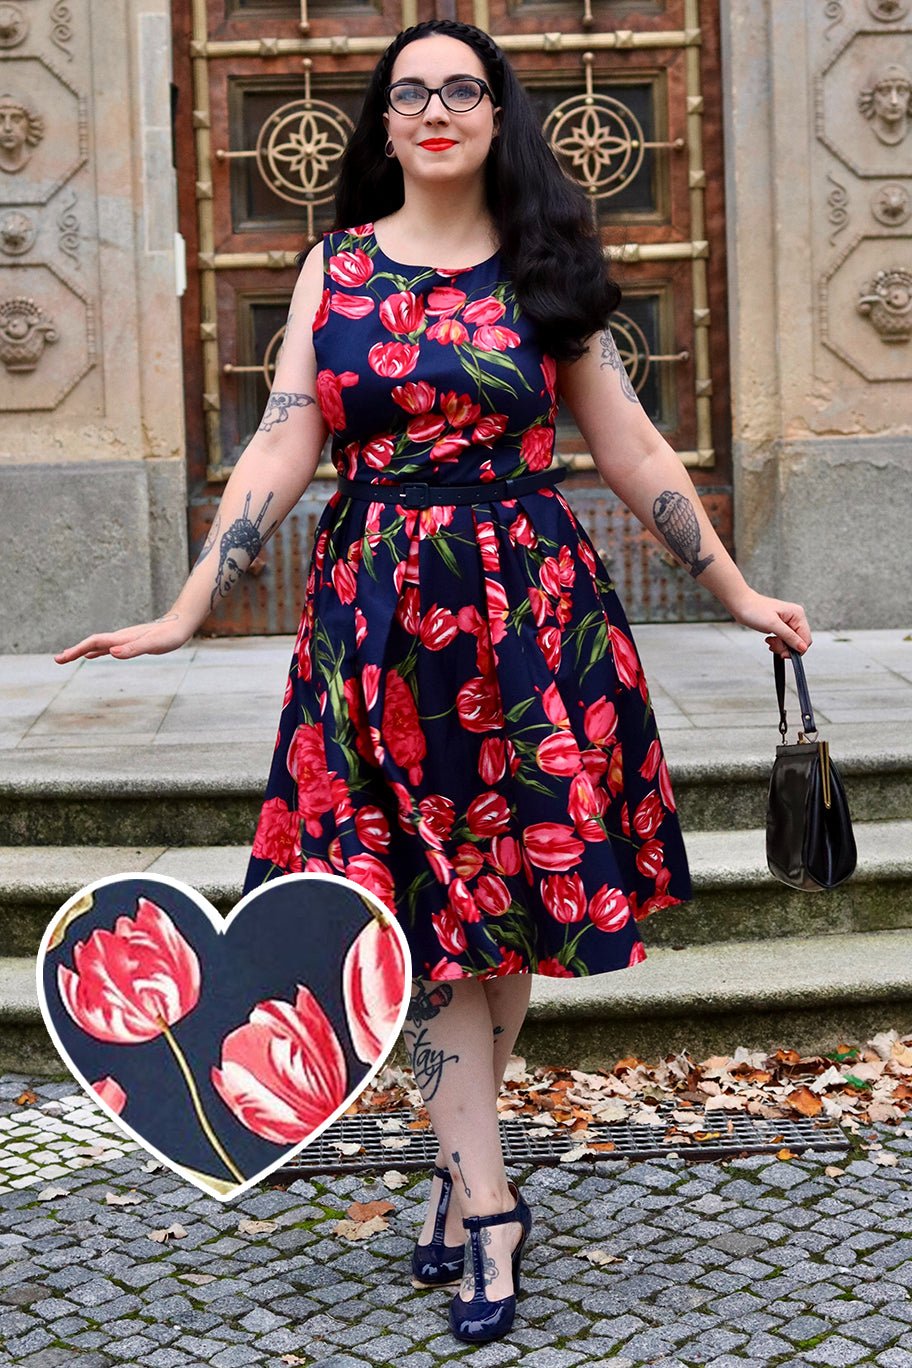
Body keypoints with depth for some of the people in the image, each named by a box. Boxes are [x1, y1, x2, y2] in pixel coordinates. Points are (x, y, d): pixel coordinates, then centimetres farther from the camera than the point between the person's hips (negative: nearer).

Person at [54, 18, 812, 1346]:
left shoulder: (543, 274, 4)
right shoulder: (336, 266, 5)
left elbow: (638, 457, 6)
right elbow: (282, 449, 0)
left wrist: (739, 595, 7)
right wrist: (188, 610, -8)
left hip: (530, 612, 0)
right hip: (380, 621, 1)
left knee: (507, 901, 5)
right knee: (429, 914, 1)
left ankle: (458, 1177, 21)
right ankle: (490, 1204, 9)